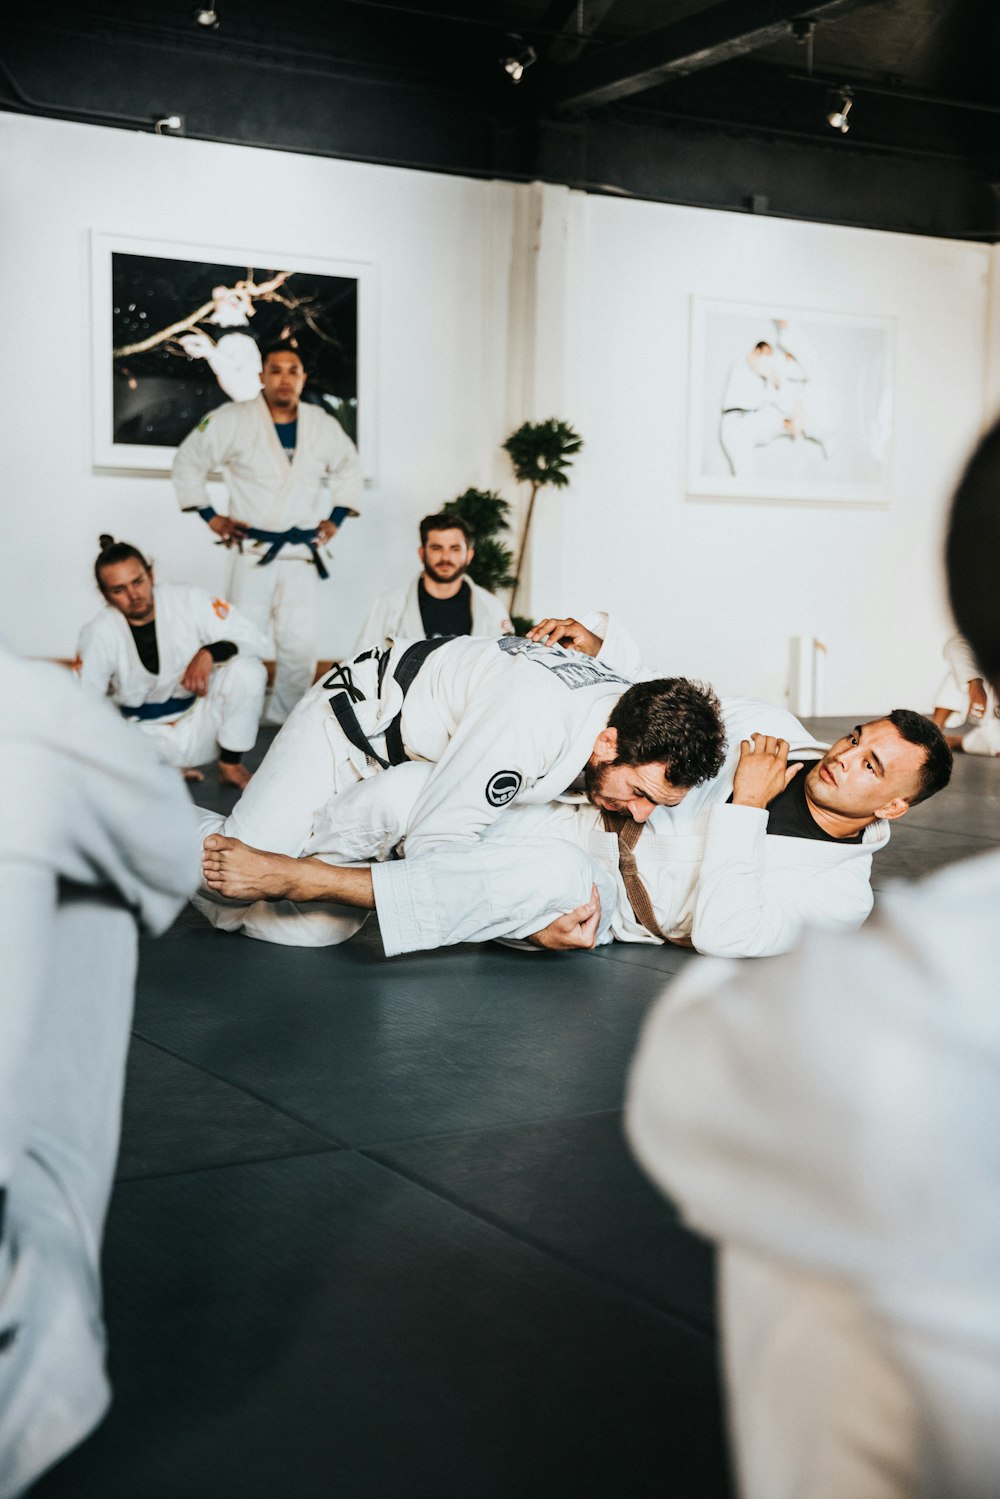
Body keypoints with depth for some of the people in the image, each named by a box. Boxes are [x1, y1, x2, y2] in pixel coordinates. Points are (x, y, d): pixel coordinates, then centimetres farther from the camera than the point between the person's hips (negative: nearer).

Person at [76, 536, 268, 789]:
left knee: (247, 670, -26)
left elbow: (254, 640, -12)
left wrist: (209, 653, -31)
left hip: (199, 718, 0)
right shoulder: (98, 635, -12)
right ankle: (169, 769, 5)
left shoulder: (188, 600, -12)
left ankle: (230, 766, -4)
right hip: (146, 737, 0)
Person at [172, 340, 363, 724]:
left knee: (300, 649, 0)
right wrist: (211, 517, 4)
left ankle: (283, 721, 13)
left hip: (301, 554, 3)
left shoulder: (323, 426, 7)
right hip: (252, 552, -3)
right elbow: (188, 462, 7)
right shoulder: (233, 420, -3)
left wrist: (335, 519, 18)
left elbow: (348, 468, 26)